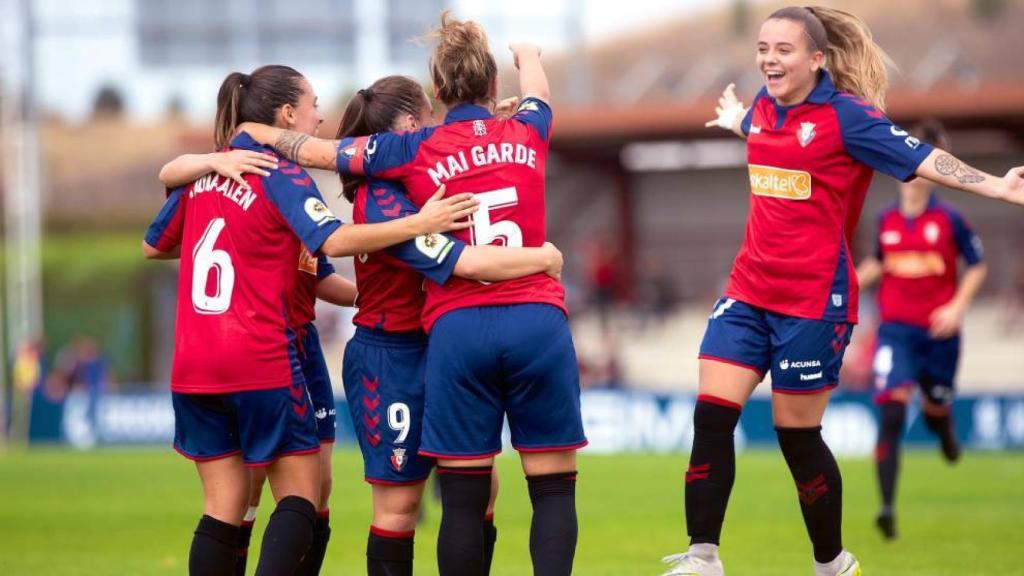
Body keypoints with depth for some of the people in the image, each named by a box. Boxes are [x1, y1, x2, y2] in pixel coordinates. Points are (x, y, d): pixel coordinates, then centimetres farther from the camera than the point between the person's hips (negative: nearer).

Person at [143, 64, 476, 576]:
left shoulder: (204, 172, 12)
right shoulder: (281, 175, -8)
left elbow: (153, 246, 22)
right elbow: (335, 241, -23)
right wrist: (419, 223, -23)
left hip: (194, 366, 6)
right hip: (262, 361, -6)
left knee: (223, 506, 7)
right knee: (300, 494, 4)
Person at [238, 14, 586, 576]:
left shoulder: (413, 150, 3)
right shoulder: (526, 133, 9)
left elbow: (315, 150, 13)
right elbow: (536, 92, 35)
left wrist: (258, 132, 32)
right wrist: (527, 55, 57)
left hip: (458, 327, -1)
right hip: (538, 319, 1)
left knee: (463, 497, 3)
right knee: (553, 488, 3)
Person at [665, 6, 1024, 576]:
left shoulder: (847, 115, -13)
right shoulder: (764, 106, 6)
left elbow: (923, 159, -18)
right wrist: (737, 121, 54)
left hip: (814, 299, -6)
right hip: (749, 291, 6)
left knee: (798, 437, 2)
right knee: (712, 417, -6)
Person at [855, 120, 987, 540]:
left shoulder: (949, 220, -5)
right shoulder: (887, 220, 3)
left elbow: (977, 267, 2)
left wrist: (957, 308, -10)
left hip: (938, 331, 0)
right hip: (896, 330, 0)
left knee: (936, 409, 15)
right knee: (892, 412, -17)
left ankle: (946, 435, 58)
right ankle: (887, 507, -22)